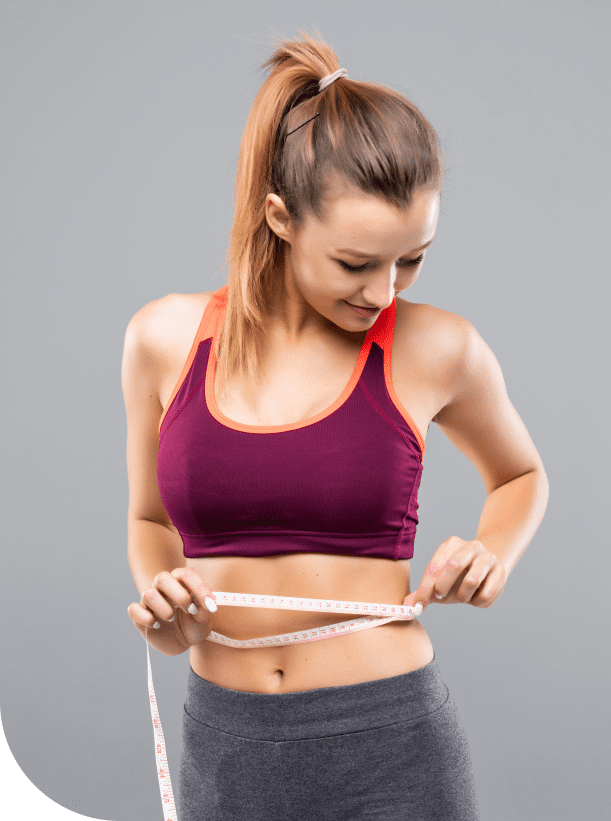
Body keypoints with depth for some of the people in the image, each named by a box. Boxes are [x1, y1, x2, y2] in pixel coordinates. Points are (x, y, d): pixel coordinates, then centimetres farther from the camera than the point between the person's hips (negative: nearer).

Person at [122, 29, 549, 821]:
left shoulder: (436, 350, -8)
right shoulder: (165, 338, -4)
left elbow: (522, 474, 13)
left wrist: (494, 554, -7)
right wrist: (161, 615, -7)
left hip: (391, 745, -2)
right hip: (224, 747, 2)